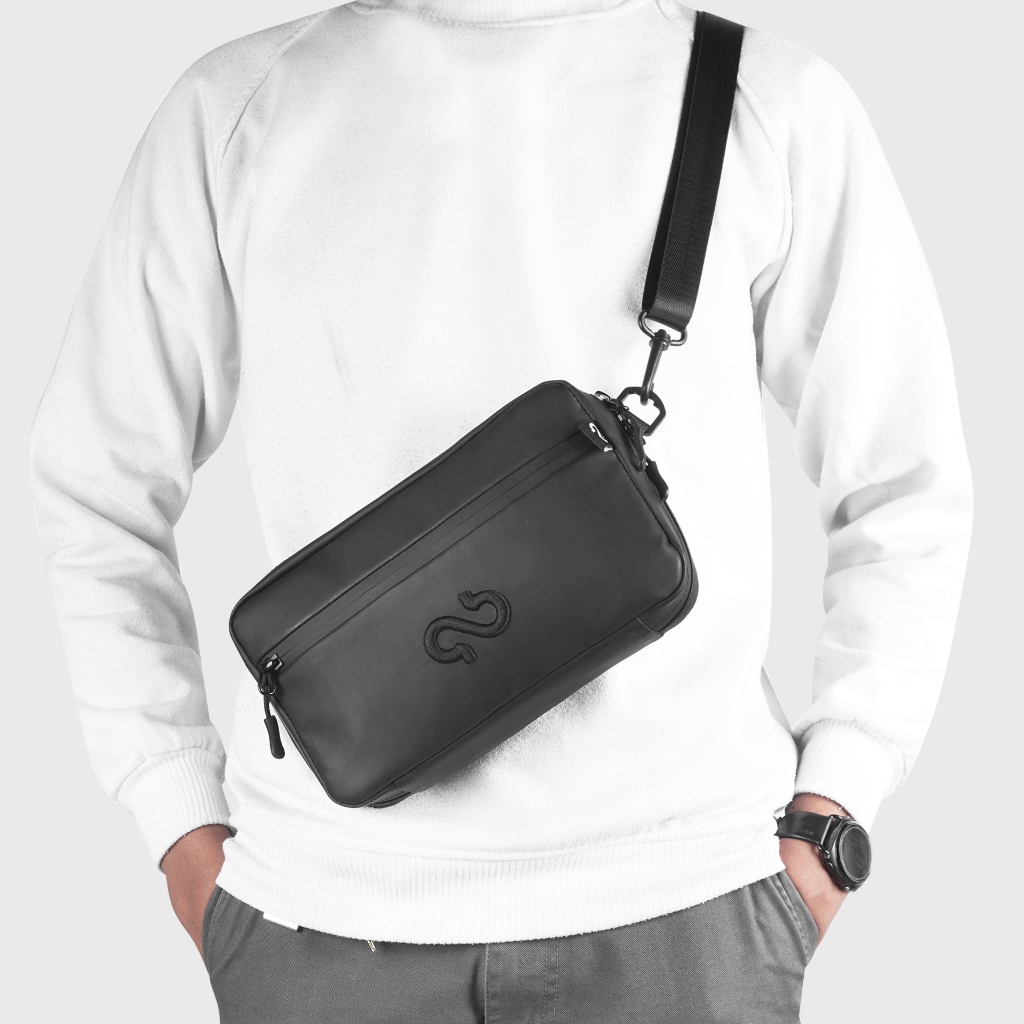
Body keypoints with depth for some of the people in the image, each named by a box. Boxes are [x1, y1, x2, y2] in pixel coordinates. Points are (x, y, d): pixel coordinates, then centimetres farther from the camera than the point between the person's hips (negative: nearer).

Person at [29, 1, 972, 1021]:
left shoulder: (778, 103, 3)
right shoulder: (232, 108, 4)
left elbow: (906, 491, 7)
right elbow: (98, 485, 9)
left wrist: (827, 810, 1)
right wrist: (181, 826, 5)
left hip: (679, 900, 0)